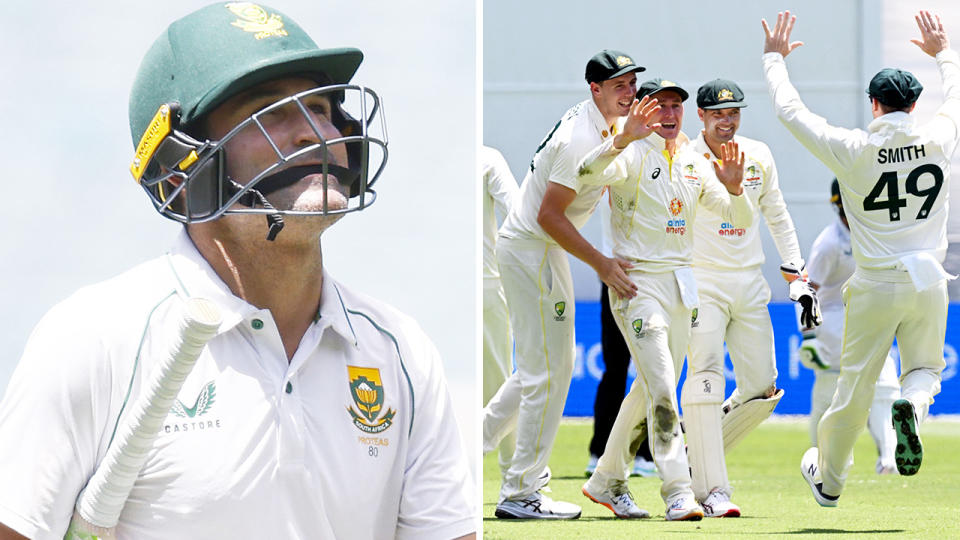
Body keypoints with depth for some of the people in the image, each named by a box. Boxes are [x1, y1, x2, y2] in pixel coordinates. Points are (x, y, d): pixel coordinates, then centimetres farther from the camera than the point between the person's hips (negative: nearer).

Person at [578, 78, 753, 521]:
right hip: (638, 283, -7)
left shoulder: (695, 164, 12)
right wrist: (623, 139, -45)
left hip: (681, 285, 7)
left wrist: (734, 187, -13)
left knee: (651, 390, 14)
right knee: (661, 389, -16)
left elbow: (740, 219, 9)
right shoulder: (633, 155, -7)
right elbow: (588, 173, -29)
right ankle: (677, 492, -18)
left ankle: (606, 481, 28)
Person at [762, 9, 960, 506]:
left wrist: (774, 59, 15)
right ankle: (912, 407, -18)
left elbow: (790, 110, 1)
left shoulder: (852, 150, -9)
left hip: (874, 285, -2)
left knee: (855, 384, 9)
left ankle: (828, 479, 23)